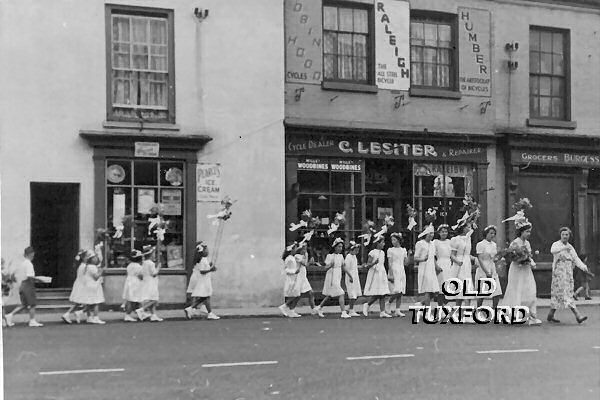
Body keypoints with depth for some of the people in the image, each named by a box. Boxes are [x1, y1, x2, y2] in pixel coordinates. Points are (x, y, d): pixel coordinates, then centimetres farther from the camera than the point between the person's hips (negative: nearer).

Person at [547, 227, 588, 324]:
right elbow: (553, 251, -28)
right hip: (559, 272, -7)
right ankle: (578, 315, -19)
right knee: (565, 294, -12)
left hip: (568, 273, 7)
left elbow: (576, 259, 4)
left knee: (557, 294, 10)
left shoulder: (570, 248, 14)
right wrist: (563, 248, -44)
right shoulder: (556, 244, -4)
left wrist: (583, 266, -15)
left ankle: (550, 315, 18)